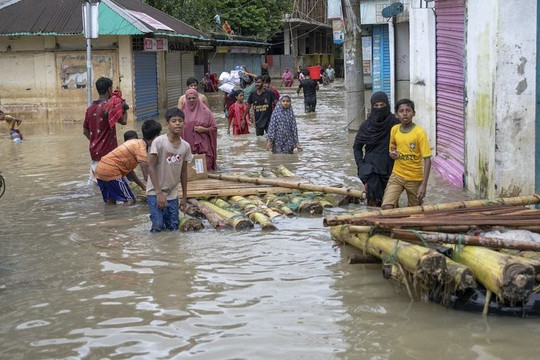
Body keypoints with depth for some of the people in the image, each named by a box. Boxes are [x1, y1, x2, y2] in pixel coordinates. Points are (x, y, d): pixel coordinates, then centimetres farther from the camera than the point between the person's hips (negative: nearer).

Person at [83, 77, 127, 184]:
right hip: (107, 153, -8)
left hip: (94, 152, 8)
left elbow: (85, 131, 16)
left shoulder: (90, 108, 10)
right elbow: (123, 121, -18)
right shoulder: (109, 106, -13)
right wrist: (124, 107, -3)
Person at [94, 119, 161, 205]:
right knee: (129, 201, -4)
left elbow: (128, 167, 23)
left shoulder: (135, 142, 16)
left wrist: (142, 185, 27)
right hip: (111, 171, -10)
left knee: (110, 201, 19)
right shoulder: (141, 148, -12)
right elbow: (146, 176, -15)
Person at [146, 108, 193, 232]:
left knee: (173, 226, 3)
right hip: (155, 192, -4)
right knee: (158, 226, -14)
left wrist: (184, 198, 11)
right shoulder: (159, 142, -16)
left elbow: (183, 172, 8)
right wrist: (159, 193, -18)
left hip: (172, 193, 5)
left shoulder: (185, 146, -1)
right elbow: (151, 167, -14)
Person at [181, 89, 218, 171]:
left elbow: (214, 128, 6)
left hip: (203, 147, -1)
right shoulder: (183, 111, 7)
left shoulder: (205, 111, 3)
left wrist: (204, 129, -10)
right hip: (188, 146, 1)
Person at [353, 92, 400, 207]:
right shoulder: (366, 125, 1)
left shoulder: (394, 123, -3)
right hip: (371, 167, 0)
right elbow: (357, 147, 11)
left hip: (390, 167, 0)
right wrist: (361, 166, 1)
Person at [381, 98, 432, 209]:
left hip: (415, 179, -3)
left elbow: (427, 160, -14)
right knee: (387, 207, -17)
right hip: (397, 175, 3)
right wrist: (392, 153, -7)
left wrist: (423, 185, -20)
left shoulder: (419, 133, -14)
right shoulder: (394, 130, 0)